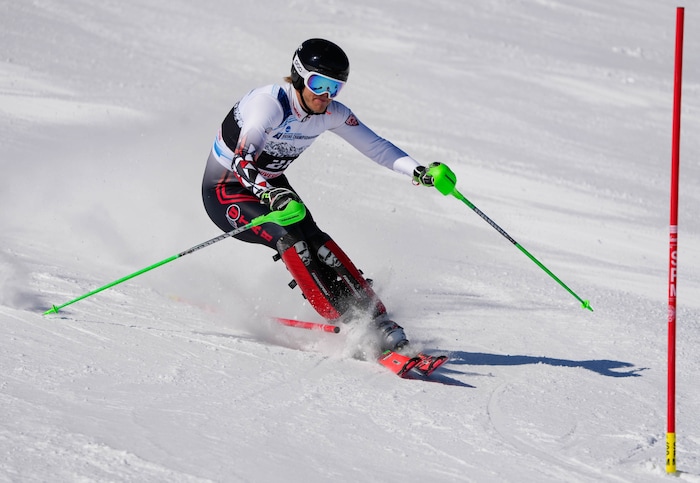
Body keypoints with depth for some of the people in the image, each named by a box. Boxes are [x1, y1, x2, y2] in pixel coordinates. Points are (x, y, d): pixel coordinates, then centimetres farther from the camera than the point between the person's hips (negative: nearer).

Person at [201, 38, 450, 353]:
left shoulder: (331, 113, -10)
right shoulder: (270, 104, -32)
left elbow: (374, 145, -5)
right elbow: (243, 161, -44)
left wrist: (417, 171, -21)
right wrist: (271, 195, -62)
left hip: (270, 184, 6)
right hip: (225, 190, -6)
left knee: (315, 241, -17)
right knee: (288, 237, -28)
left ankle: (375, 317, -18)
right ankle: (346, 323, -26)